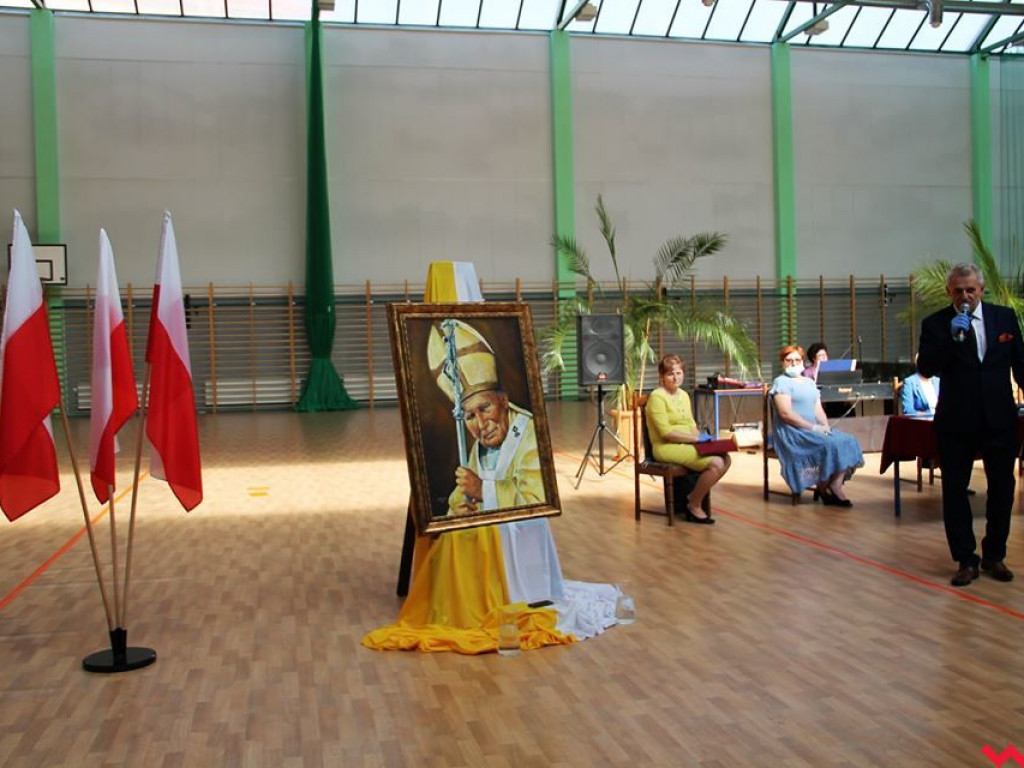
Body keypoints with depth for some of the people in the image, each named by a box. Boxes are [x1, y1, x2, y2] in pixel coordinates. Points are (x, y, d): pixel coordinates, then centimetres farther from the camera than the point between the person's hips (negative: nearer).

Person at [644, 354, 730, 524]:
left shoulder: (683, 395, 16)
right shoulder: (657, 396, -11)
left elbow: (691, 424, 15)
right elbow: (666, 432, -17)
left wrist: (701, 436, -7)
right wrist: (696, 438, -16)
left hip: (687, 444, 8)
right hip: (666, 447, -8)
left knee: (726, 459, -10)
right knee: (715, 463, -23)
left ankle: (692, 496, 3)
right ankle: (694, 506, -4)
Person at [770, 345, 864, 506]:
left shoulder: (809, 382, 22)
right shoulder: (781, 382, -3)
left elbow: (818, 409, 16)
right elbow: (785, 413, -15)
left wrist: (826, 426, -6)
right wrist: (813, 427, -18)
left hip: (815, 430, 8)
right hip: (792, 432, -8)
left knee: (848, 442, -14)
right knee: (829, 445, -28)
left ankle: (835, 485, -20)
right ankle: (823, 487, -10)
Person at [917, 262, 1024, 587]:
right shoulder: (936, 324, -3)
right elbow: (926, 368, -13)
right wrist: (952, 338, -23)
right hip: (957, 422, -2)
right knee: (955, 491, 2)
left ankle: (994, 555, 24)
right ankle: (966, 559, 14)